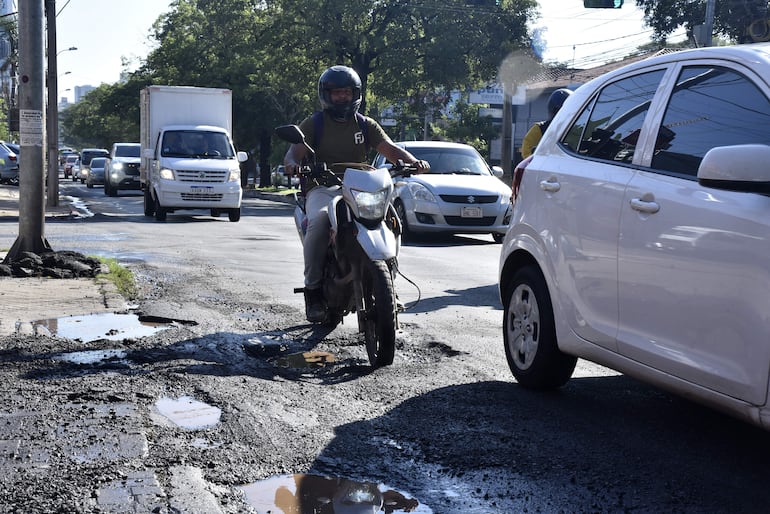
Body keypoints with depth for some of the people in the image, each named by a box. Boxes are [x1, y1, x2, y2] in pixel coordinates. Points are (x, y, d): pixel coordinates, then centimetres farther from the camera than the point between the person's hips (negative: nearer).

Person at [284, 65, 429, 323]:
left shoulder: (365, 125, 17)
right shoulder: (313, 124, 9)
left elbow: (390, 149, 5)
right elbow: (294, 151, -4)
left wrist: (414, 161, -16)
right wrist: (292, 164, -30)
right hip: (322, 188, -3)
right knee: (320, 219, -37)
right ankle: (313, 289, -27)